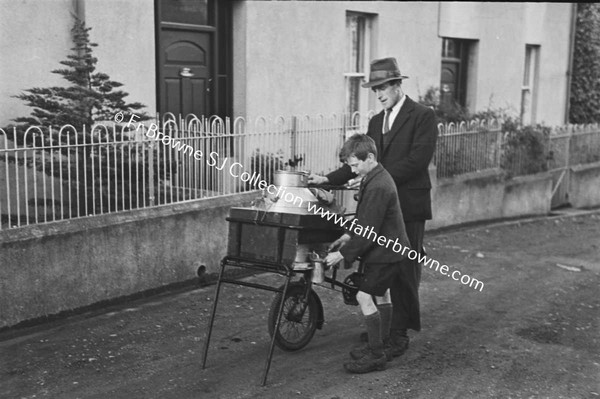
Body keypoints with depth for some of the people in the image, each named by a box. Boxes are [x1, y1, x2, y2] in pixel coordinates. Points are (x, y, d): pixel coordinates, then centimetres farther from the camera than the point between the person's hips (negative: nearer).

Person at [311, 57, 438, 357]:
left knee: (404, 269, 0)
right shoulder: (376, 121, 17)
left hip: (408, 206, -6)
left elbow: (418, 159, -16)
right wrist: (328, 179, 3)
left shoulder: (423, 116, -5)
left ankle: (399, 333, 9)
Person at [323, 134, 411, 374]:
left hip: (385, 251, -11)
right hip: (387, 246, 11)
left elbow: (368, 230, -27)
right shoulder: (375, 178, 7)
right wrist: (348, 235, 7)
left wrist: (343, 254, -24)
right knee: (381, 294, 20)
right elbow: (364, 219, 17)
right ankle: (382, 346, 35)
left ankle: (376, 356, -4)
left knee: (365, 296, -11)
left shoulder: (378, 187, -26)